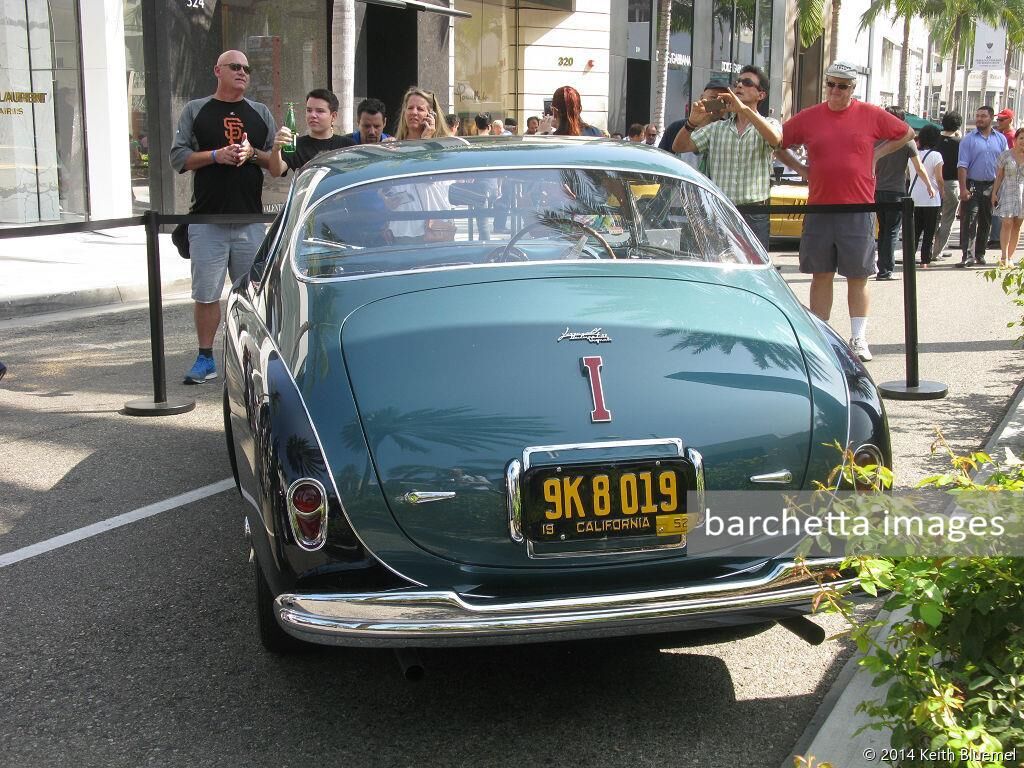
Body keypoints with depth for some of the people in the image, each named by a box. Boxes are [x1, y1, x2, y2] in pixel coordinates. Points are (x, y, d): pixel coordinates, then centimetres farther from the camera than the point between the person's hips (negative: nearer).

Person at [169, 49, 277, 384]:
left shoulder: (260, 113, 13)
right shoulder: (195, 111, 8)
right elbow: (179, 157, 1)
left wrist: (253, 154, -7)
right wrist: (216, 155, -12)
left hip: (250, 218, 2)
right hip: (207, 218, -2)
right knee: (206, 293, 1)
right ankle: (205, 359, 11)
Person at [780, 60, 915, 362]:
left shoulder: (871, 115, 3)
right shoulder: (808, 118, 3)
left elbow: (906, 134, 15)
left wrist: (877, 154, 6)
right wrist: (800, 168, 4)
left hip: (858, 211, -1)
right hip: (819, 209, 1)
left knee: (858, 277, 4)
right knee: (821, 276, 7)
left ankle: (858, 339, 13)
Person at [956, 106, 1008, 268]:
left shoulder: (1000, 139, 8)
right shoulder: (968, 139, -2)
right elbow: (962, 166, -7)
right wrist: (963, 189, -16)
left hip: (992, 187, 4)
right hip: (972, 186, -4)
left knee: (986, 222, 11)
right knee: (969, 221, -11)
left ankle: (980, 254, 21)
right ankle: (967, 255, -14)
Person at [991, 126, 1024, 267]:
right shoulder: (1006, 155, -1)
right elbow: (999, 176, 3)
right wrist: (994, 193, -1)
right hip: (1008, 192, -2)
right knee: (1007, 224, -11)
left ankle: (1010, 257, 11)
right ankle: (1003, 257, -9)